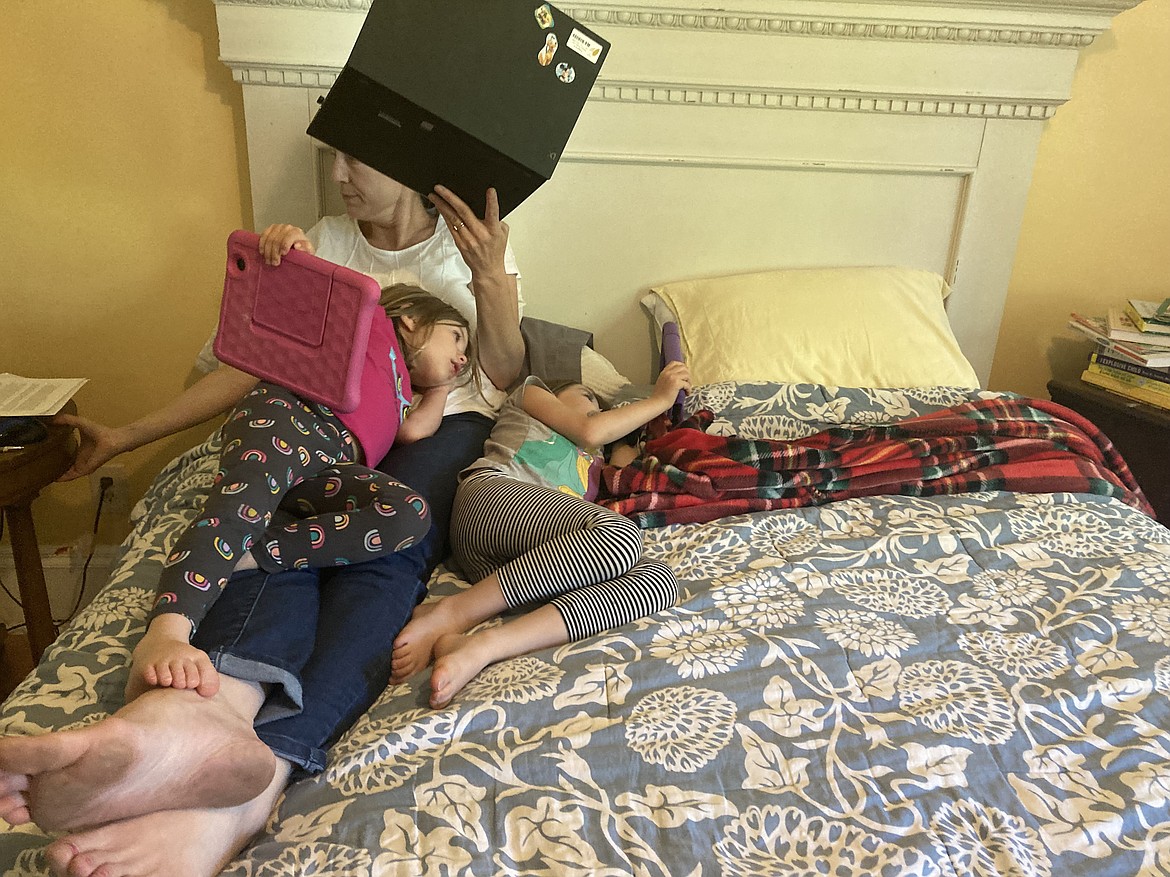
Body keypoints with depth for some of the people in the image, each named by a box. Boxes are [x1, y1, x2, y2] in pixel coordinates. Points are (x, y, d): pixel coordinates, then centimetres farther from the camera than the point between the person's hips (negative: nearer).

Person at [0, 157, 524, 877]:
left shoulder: (472, 241, 10)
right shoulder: (325, 242, 16)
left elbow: (504, 373, 4)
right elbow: (258, 364, 15)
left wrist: (492, 279, -13)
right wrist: (131, 435, 12)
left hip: (444, 421, -2)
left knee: (383, 552, -35)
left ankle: (260, 773, -57)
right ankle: (216, 710, -62)